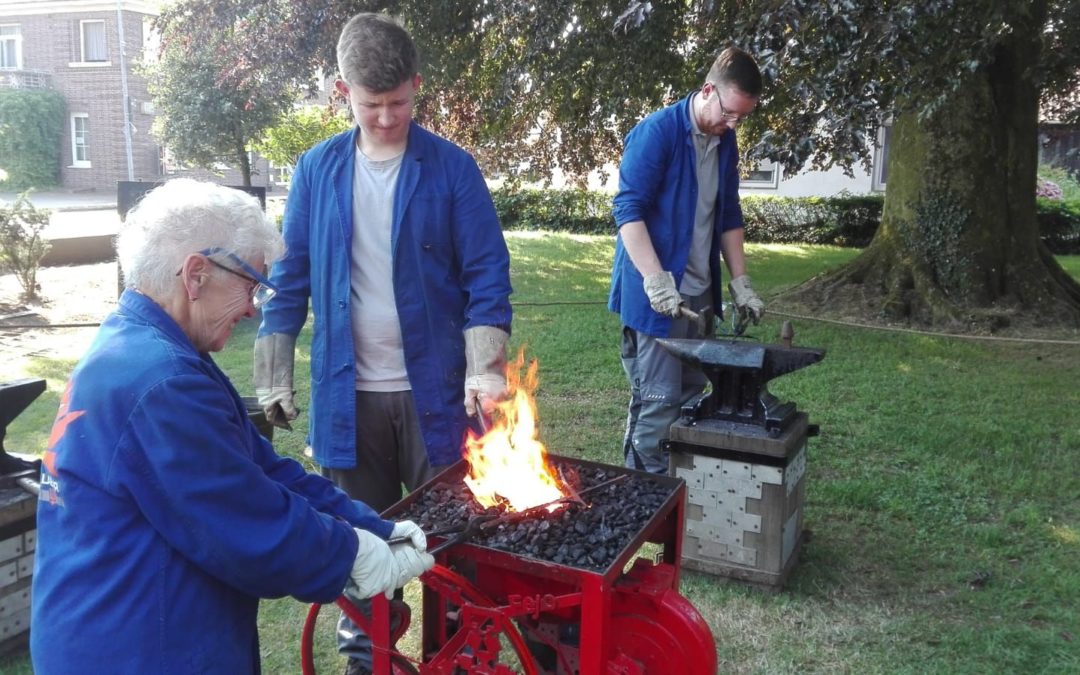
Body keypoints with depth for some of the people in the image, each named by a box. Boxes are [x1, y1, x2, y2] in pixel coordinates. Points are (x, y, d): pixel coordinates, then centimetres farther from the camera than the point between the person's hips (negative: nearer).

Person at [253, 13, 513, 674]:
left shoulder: (453, 167, -5)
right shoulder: (317, 169, 2)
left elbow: (487, 273, -6)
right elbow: (291, 276, 7)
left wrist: (485, 372, -17)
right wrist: (274, 376, 5)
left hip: (433, 388, -2)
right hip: (347, 391, 2)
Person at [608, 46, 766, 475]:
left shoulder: (725, 142, 10)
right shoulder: (656, 132, -12)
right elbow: (628, 209, -17)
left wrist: (740, 283, 11)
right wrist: (657, 283, -25)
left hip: (699, 294, 8)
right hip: (656, 296, -8)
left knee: (690, 397, 14)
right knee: (658, 402, -5)